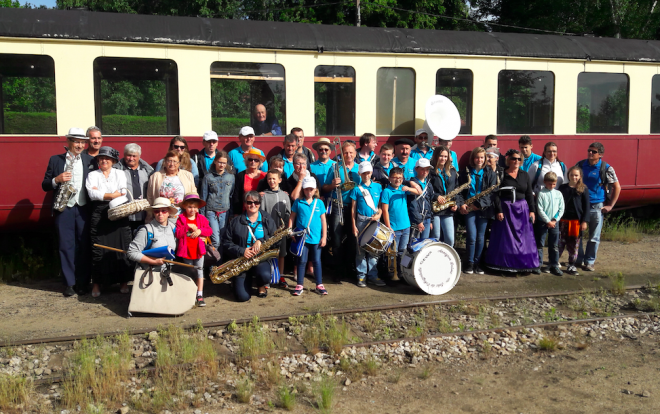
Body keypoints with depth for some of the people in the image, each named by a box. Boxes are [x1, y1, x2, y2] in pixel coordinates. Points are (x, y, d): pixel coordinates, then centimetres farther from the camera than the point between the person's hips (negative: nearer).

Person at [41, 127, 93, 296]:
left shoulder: (89, 160, 8)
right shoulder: (55, 160, 8)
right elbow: (45, 186, 8)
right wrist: (57, 179, -10)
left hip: (83, 209, 0)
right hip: (64, 209, 0)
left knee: (84, 246, 3)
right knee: (66, 246, 3)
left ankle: (83, 282, 13)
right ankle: (69, 283, 11)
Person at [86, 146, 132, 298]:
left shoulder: (120, 174, 14)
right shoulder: (93, 175, 13)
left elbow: (123, 192, -2)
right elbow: (92, 193, -4)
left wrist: (100, 193, -9)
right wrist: (112, 195, -9)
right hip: (99, 215, 0)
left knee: (122, 246, -3)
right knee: (98, 249, -2)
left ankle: (124, 282, 5)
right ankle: (97, 283, 7)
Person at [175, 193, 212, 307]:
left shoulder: (202, 219, 3)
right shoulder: (181, 219, -4)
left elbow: (209, 230, -2)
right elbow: (177, 233, -13)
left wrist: (200, 231, -18)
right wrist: (188, 227, -22)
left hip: (199, 250, 1)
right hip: (186, 251, -1)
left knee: (199, 271, 4)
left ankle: (200, 295, 9)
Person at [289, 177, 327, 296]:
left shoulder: (319, 203, 2)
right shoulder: (298, 202, 0)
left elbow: (323, 220, 4)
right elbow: (292, 217, 3)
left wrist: (324, 237, 1)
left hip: (316, 238, 1)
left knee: (317, 261, 8)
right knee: (301, 261, 6)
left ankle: (319, 285, 17)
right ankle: (299, 285, 15)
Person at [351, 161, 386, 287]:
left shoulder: (378, 187, 8)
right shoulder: (357, 189, 1)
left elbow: (381, 204, 11)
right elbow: (353, 208, 2)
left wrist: (379, 214, -8)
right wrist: (354, 225, -3)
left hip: (375, 220, 2)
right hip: (362, 221, -2)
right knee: (361, 249, 1)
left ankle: (373, 275, 13)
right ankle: (361, 276, 9)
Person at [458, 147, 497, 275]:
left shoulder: (490, 174, 5)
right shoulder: (466, 172, 6)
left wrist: (479, 204, -13)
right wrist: (461, 204, -11)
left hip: (483, 209, 1)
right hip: (468, 208, -1)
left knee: (480, 237, 4)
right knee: (471, 237, -8)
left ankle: (477, 263, 17)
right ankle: (469, 263, 8)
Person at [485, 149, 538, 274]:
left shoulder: (525, 175, 10)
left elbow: (529, 194, 10)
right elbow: (497, 194, -5)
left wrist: (532, 210, 3)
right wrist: (499, 210, -13)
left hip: (522, 209, 3)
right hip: (505, 209, -3)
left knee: (523, 238, 3)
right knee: (506, 238, 0)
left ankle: (523, 264, 11)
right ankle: (505, 264, 7)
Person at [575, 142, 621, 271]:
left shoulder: (606, 168, -6)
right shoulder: (580, 165, 2)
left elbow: (617, 187, 1)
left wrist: (610, 205, -2)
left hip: (597, 207, -2)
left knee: (594, 237, 6)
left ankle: (589, 262, 18)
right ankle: (578, 259, 20)